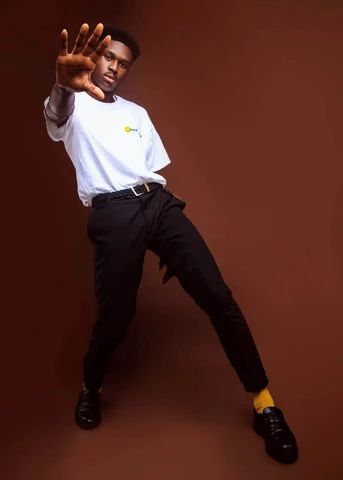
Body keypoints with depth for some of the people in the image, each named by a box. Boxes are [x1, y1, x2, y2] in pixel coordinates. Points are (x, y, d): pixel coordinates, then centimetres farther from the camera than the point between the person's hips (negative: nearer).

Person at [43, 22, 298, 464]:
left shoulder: (137, 113, 26)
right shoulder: (75, 108, 11)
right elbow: (56, 114, -17)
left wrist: (170, 243, 16)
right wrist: (64, 83, -43)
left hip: (158, 203, 4)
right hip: (113, 214, -3)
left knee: (219, 297, -7)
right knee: (115, 315, -1)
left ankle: (263, 401, 4)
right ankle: (90, 388, 32)